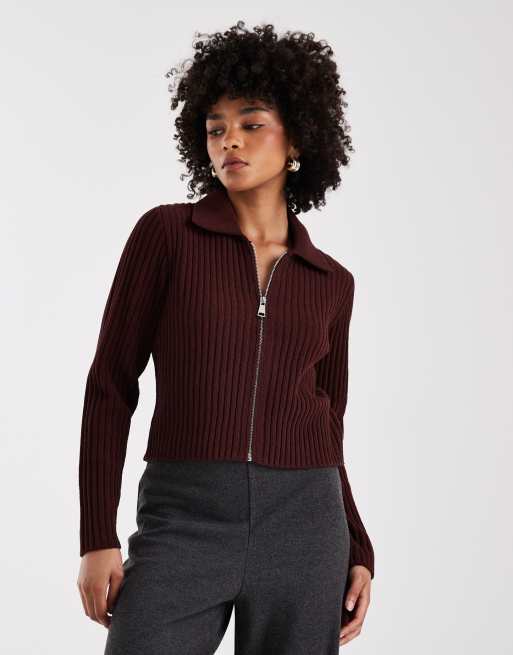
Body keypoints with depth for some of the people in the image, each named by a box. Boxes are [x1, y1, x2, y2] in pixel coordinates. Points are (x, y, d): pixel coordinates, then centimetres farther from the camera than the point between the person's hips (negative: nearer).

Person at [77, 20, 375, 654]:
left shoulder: (330, 281, 11)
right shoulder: (166, 233, 2)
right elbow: (111, 386, 1)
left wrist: (358, 552, 6)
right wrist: (97, 537, -5)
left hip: (301, 529, 3)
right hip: (184, 521, -2)